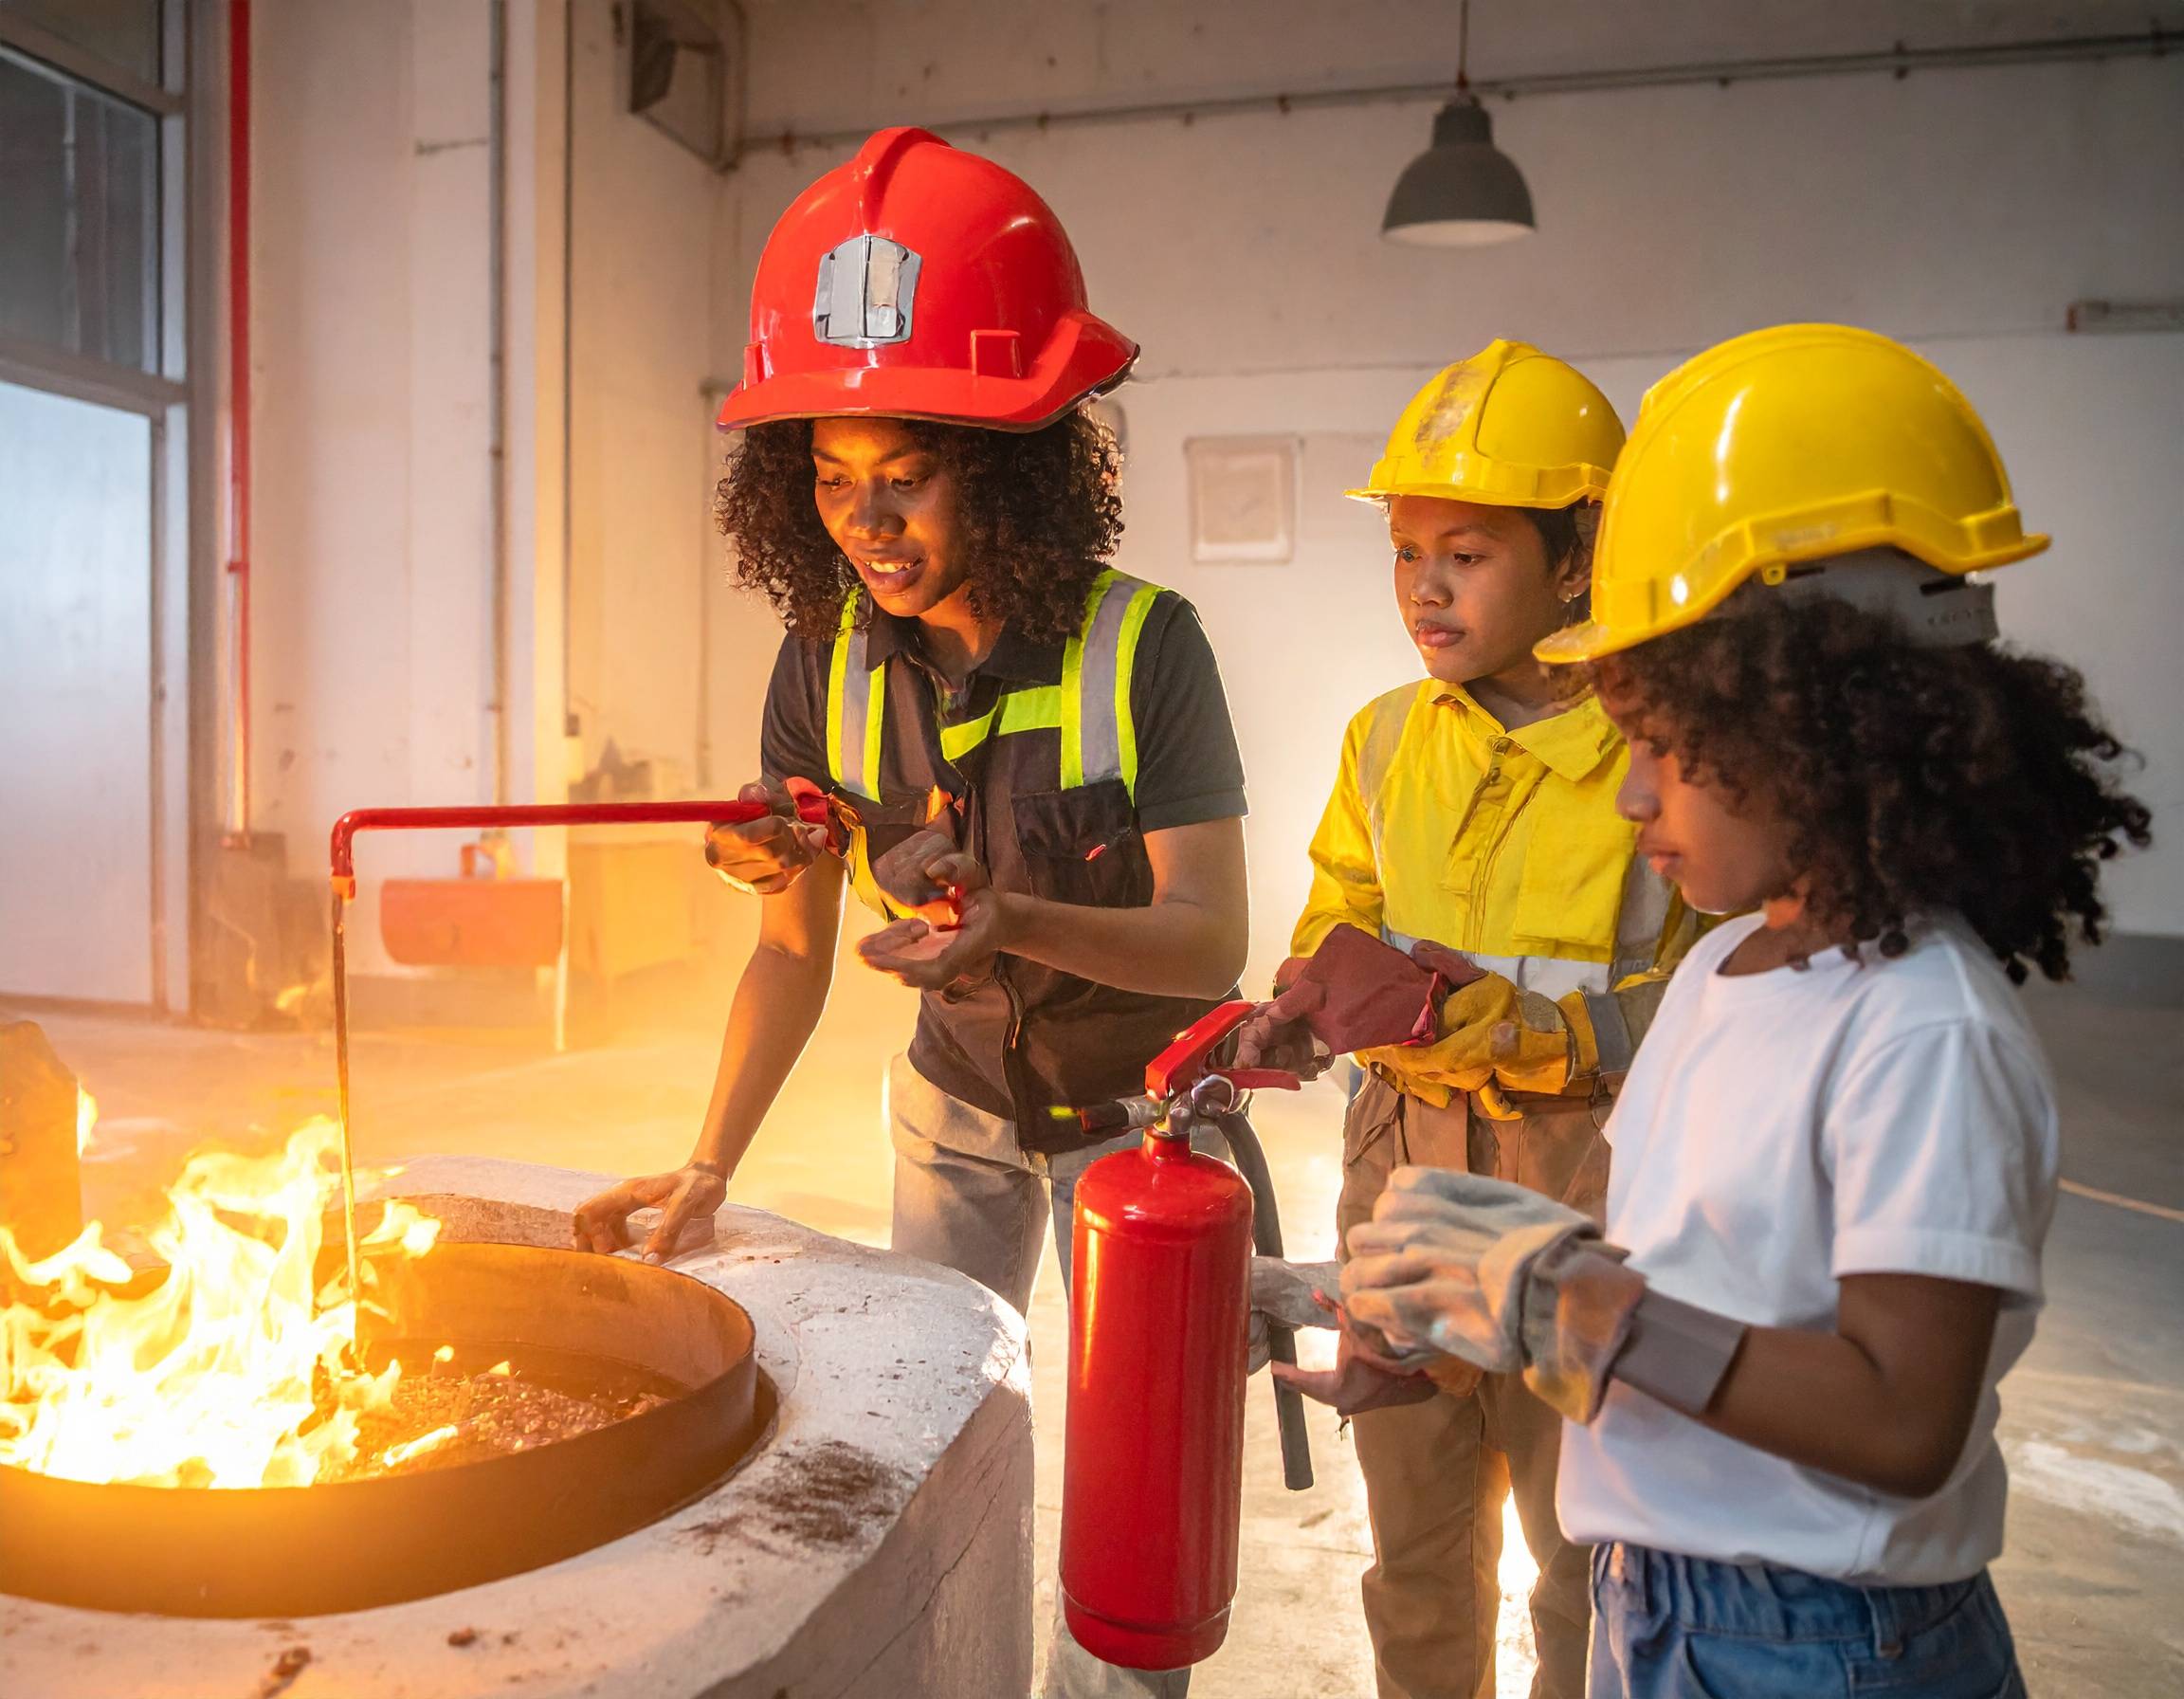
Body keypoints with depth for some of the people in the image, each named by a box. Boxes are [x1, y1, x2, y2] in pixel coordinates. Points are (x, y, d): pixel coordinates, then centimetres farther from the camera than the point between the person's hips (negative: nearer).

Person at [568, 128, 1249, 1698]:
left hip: (1134, 1109, -3)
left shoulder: (1142, 648, -26)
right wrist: (711, 1166, -13)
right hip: (958, 1101, 4)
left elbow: (1212, 942, -26)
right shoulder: (829, 662, -14)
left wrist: (1018, 923, -43)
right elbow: (794, 947, -6)